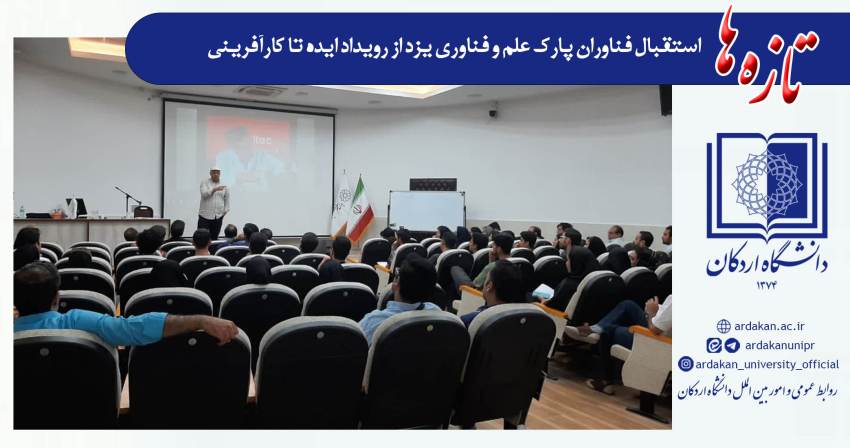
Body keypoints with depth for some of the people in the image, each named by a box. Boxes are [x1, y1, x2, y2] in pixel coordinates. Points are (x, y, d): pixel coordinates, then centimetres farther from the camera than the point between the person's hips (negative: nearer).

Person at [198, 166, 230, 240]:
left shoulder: (224, 184, 10)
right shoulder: (204, 182, 3)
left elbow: (227, 199, 15)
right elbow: (204, 194, -14)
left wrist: (225, 210, 7)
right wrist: (215, 189, -27)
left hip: (218, 216, 2)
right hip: (205, 215, -2)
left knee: (214, 237, 2)